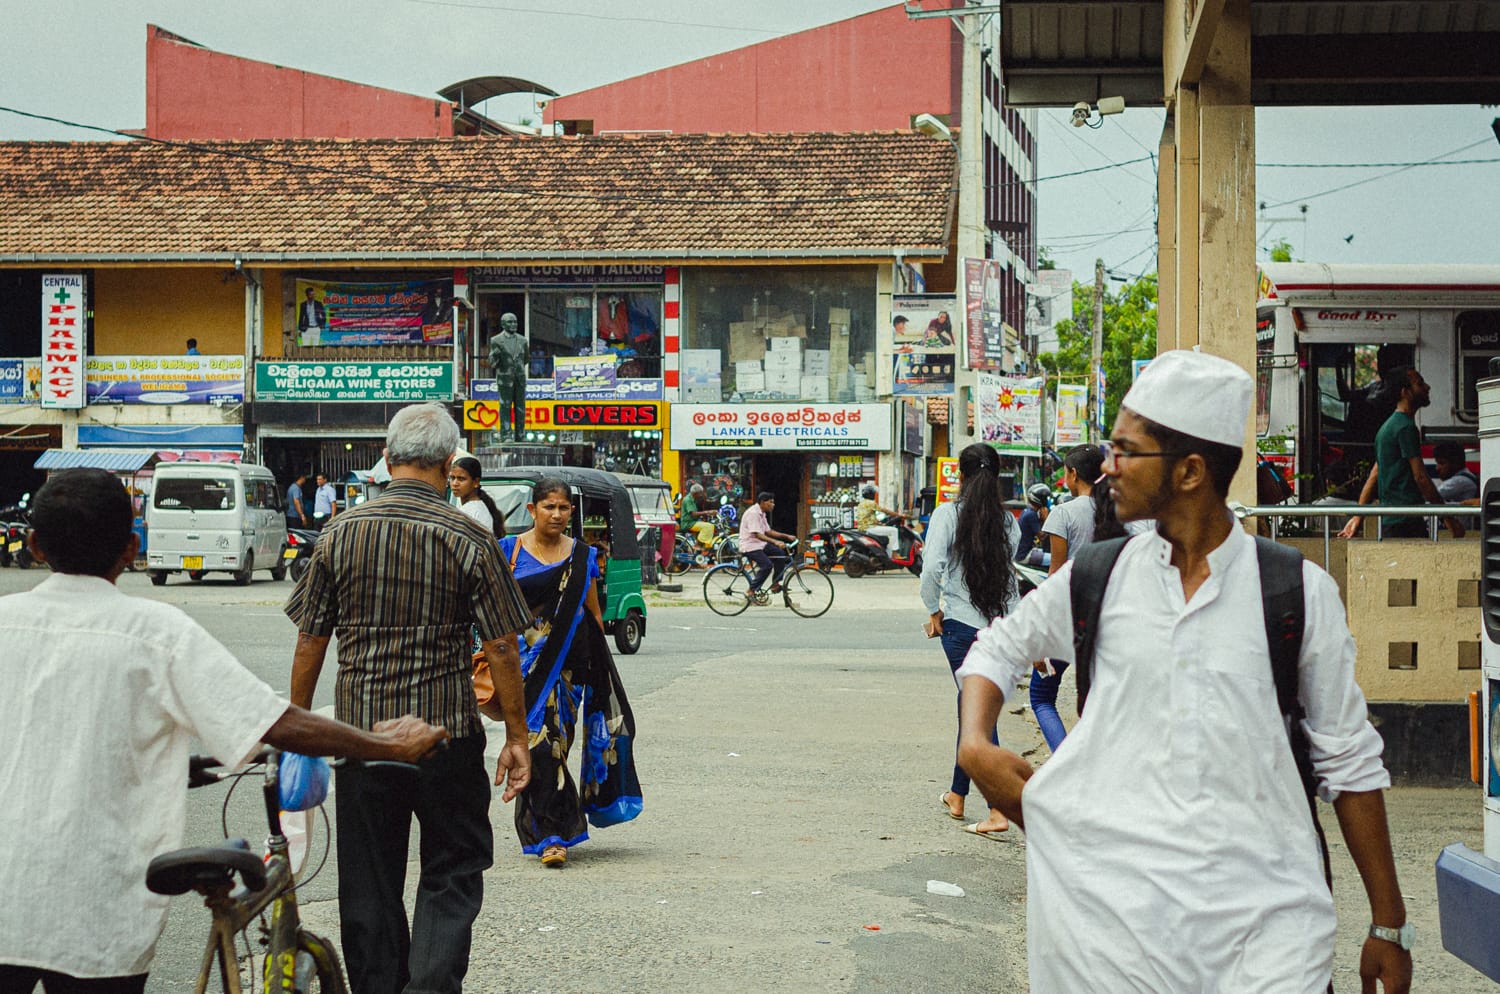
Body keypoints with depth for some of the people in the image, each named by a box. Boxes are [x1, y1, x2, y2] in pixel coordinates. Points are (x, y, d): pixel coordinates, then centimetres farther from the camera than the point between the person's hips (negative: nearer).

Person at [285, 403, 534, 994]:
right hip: (447, 731, -2)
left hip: (359, 730, 2)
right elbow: (501, 650, -7)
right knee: (453, 875, 9)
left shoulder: (339, 534, 0)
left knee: (368, 882, 13)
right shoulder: (470, 540, -7)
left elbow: (309, 644, 3)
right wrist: (517, 737, 2)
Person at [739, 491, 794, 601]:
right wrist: (775, 542, -37)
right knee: (767, 565, -24)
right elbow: (757, 535, -27)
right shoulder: (753, 513, -18)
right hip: (750, 546, -10)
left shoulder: (762, 514, 13)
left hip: (759, 544, 10)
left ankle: (775, 584, 2)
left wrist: (787, 536, 8)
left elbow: (768, 532, 17)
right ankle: (752, 591, -13)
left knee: (780, 553, -4)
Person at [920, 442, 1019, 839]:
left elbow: (932, 568, -14)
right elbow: (1009, 564, 3)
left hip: (963, 624, -4)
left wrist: (934, 611, -2)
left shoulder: (948, 513, -7)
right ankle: (957, 795, 19)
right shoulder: (1008, 520, 4)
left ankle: (999, 811, 2)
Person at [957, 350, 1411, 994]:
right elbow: (999, 646, 25)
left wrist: (1389, 925, 8)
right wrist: (976, 746, 5)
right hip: (1114, 902, 2)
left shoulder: (1301, 593, 2)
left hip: (1265, 915, -1)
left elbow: (1349, 766, 7)